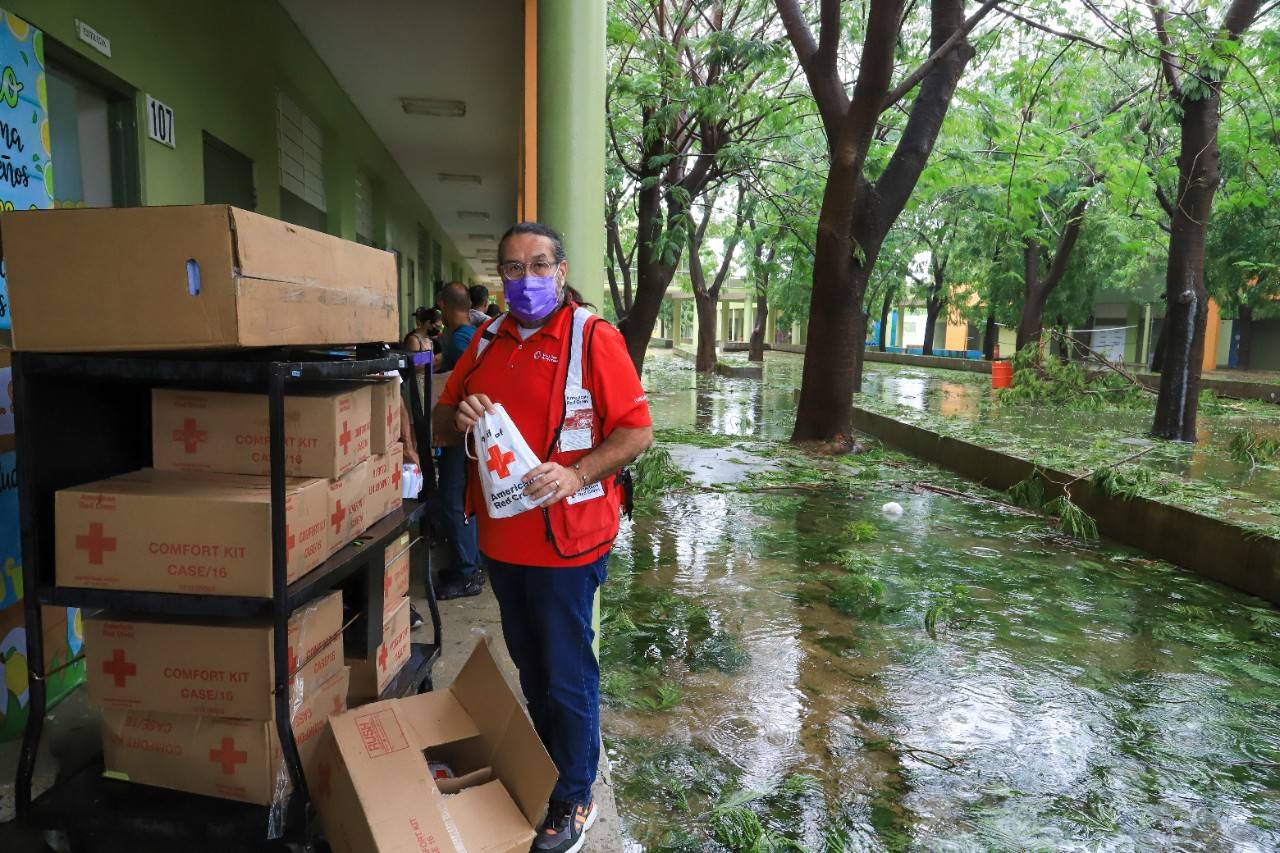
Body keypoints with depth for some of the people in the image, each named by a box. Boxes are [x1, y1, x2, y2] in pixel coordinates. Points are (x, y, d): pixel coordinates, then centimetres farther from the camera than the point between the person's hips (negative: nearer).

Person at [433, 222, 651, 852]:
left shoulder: (593, 338, -10)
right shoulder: (487, 340, 9)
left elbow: (636, 431, -14)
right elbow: (443, 419, 14)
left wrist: (575, 475, -27)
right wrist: (459, 417, -9)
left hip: (565, 540, -6)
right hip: (501, 536, 7)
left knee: (567, 677, 6)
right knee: (529, 666, 22)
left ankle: (573, 800, 26)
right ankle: (545, 766, 44)